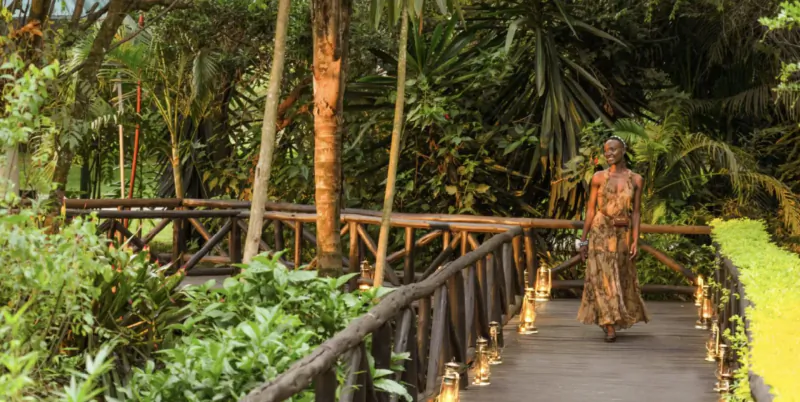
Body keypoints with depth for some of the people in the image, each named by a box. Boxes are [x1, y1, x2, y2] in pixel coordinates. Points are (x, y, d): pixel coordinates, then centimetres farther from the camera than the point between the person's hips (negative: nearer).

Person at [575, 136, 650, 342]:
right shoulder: (599, 177, -2)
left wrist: (635, 241, -5)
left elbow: (635, 212, 2)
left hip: (623, 234, 2)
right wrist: (583, 239, -1)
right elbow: (590, 209, 0)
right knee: (603, 277, -6)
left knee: (621, 278, 10)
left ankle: (607, 318, 31)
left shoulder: (636, 179, 1)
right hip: (601, 232, -2)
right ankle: (609, 326, -4)